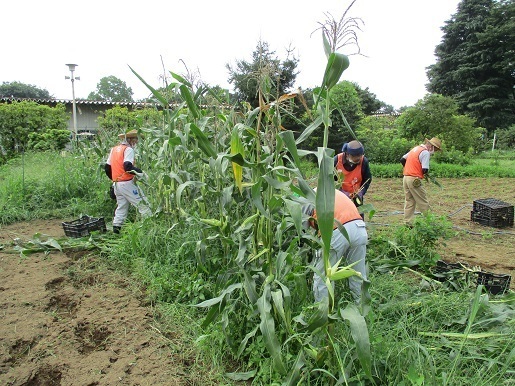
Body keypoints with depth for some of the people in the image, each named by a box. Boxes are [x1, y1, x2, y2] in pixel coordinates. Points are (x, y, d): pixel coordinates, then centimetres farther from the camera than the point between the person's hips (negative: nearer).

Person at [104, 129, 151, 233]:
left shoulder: (114, 149, 17)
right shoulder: (128, 149, -9)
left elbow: (107, 167, 18)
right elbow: (127, 166, -23)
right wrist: (140, 172, -15)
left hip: (117, 184, 8)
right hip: (127, 184, -8)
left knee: (121, 206, 16)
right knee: (142, 203, -5)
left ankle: (116, 227, 13)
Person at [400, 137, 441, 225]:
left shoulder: (415, 148, 16)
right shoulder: (425, 152, -10)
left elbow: (402, 159, 19)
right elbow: (425, 170, -17)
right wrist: (426, 174, 4)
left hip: (406, 177, 8)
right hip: (414, 180, -8)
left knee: (409, 201, 13)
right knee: (423, 203, 2)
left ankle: (408, 223, 14)